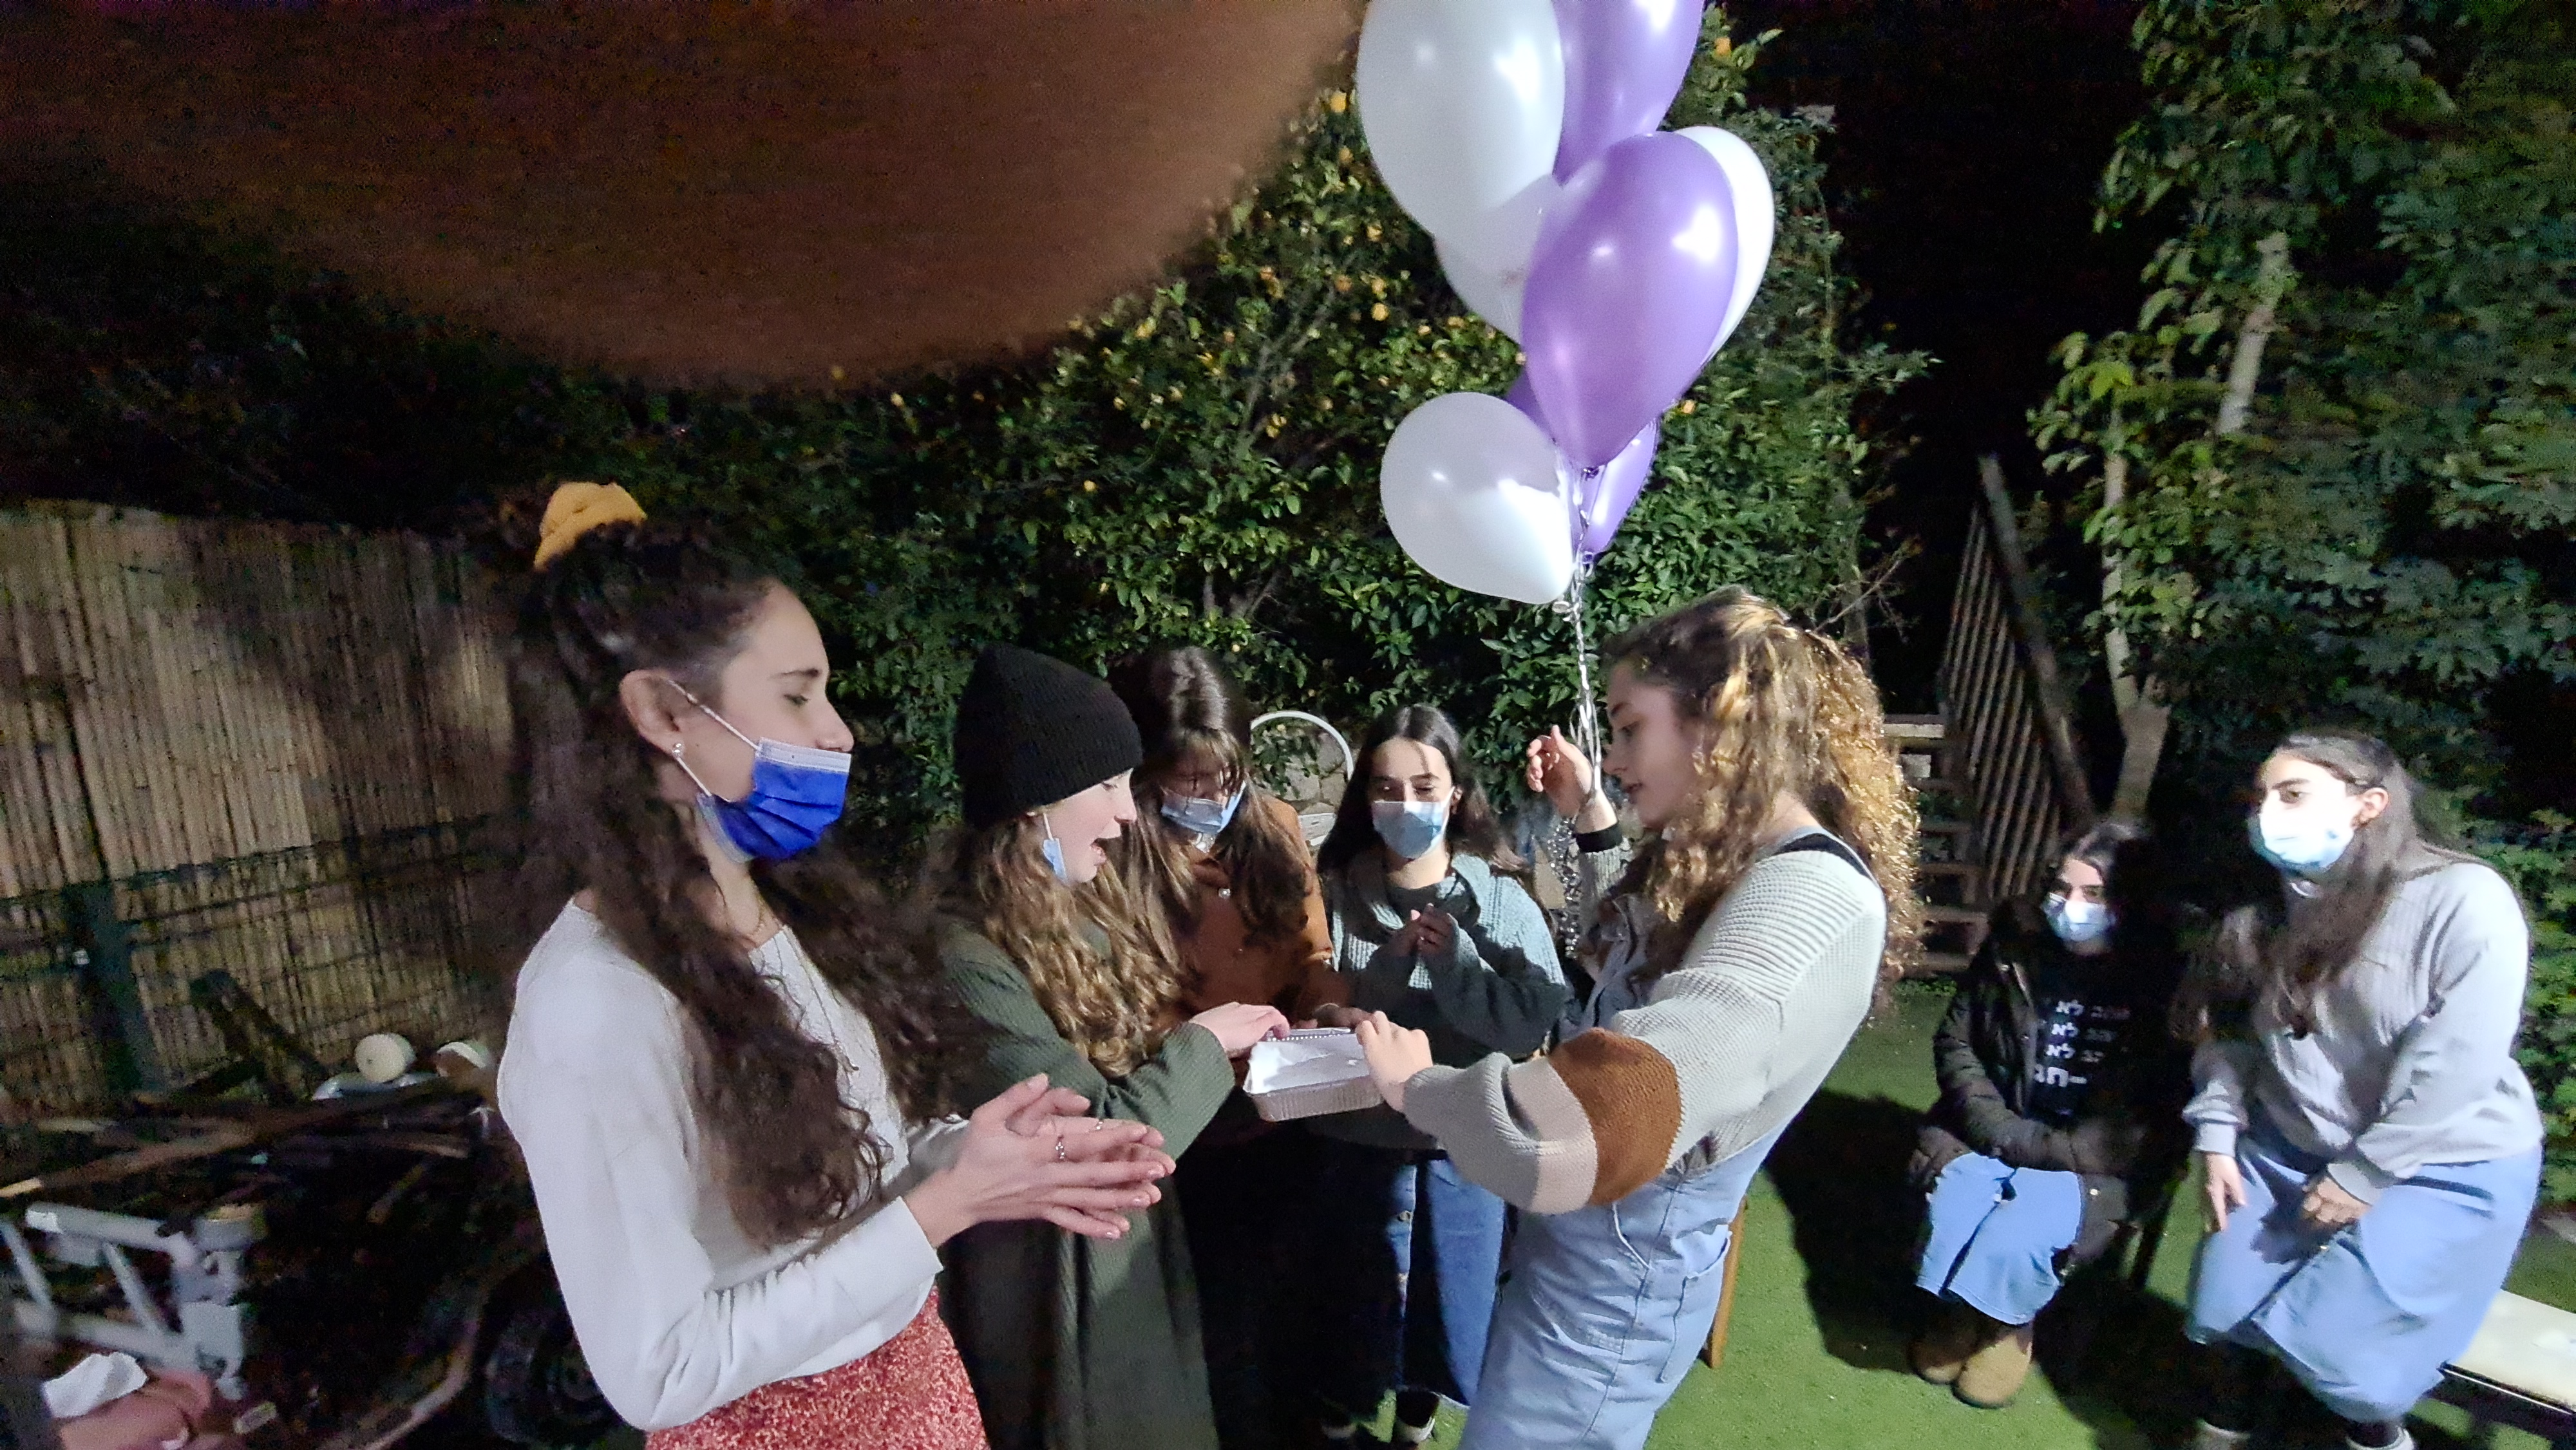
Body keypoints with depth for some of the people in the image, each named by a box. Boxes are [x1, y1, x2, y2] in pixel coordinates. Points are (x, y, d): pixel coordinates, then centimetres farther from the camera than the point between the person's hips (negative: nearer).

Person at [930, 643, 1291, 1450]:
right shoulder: (967, 958, -27)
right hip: (1060, 1297, -8)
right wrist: (1204, 1042, -14)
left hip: (1141, 1265, 8)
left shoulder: (1086, 910, 1)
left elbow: (1137, 1077, 5)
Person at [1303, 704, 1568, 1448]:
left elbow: (1532, 1024, -17)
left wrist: (1452, 957, -26)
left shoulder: (1502, 900, -9)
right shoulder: (1335, 894, -10)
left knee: (1448, 1298, 21)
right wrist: (1389, 960, -24)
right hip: (1358, 1142, 0)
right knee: (1354, 1299, 19)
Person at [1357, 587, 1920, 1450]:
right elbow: (1626, 951, 22)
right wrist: (1592, 817, 13)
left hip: (1617, 1279, -9)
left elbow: (1585, 1131, -42)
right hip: (1578, 1240, 9)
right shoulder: (1730, 865, 1)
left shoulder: (1809, 904, -30)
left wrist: (1415, 1086, -26)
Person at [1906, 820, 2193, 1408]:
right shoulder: (2017, 945, -3)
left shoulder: (2167, 983, -11)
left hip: (2095, 1163, -2)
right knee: (1955, 1203, -25)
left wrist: (2029, 1145, -18)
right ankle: (1958, 1311, 9)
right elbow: (1954, 1039, 4)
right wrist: (1991, 1122, -13)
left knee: (2014, 1234, -27)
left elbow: (2162, 1124, -12)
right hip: (1994, 1131, 3)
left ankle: (2007, 1326, 9)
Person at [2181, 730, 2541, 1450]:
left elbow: (2456, 1062, -20)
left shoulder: (2464, 899, -17)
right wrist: (2217, 1136, -4)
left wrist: (2363, 1175, -18)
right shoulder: (2272, 911, 1)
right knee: (2224, 1312, 4)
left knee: (2325, 1339, -12)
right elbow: (2229, 1033, 5)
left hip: (2441, 1169, -5)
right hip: (2285, 1150, 5)